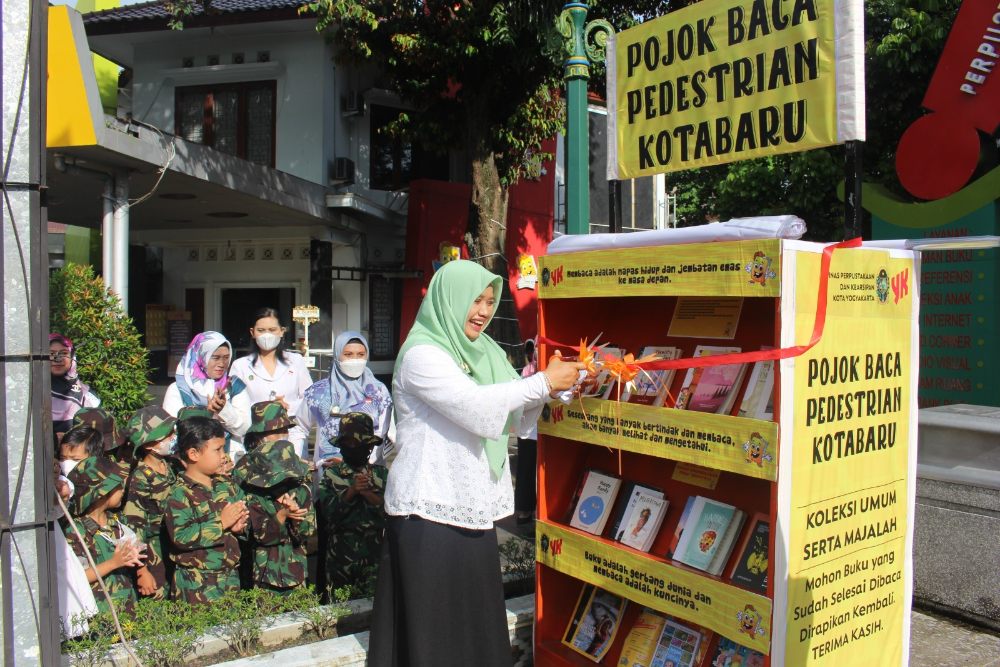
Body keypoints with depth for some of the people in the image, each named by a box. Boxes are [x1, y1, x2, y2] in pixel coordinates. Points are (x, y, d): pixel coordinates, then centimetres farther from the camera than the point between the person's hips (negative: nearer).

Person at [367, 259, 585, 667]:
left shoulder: (486, 352, 11)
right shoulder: (421, 354, -11)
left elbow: (517, 419, 12)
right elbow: (474, 405, -23)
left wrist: (551, 384, -6)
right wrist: (543, 382, -17)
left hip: (474, 509, 7)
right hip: (429, 511, -7)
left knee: (478, 621, 12)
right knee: (434, 627, 2)